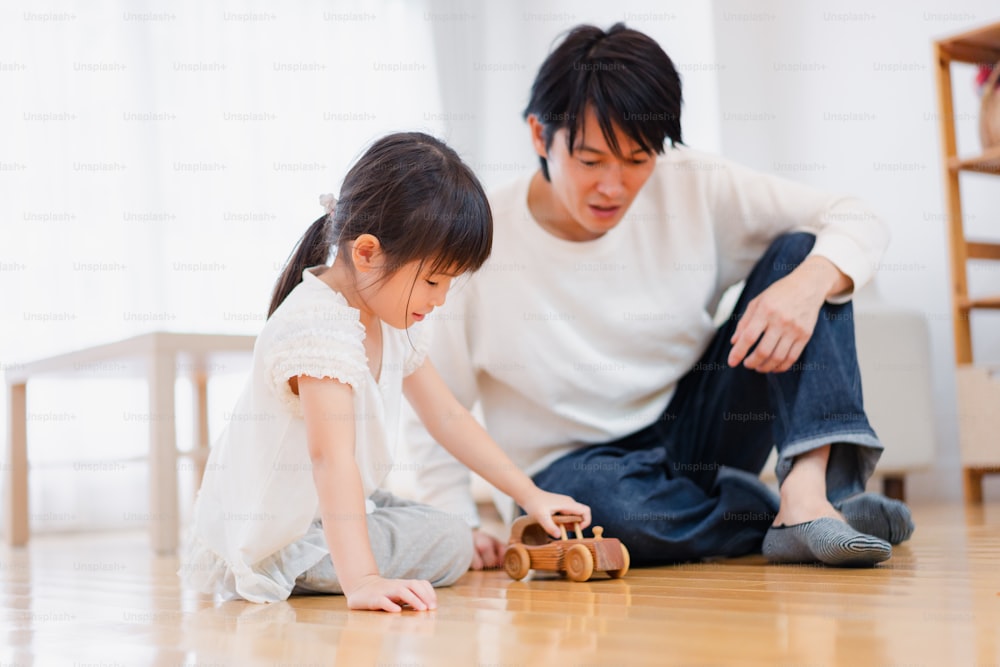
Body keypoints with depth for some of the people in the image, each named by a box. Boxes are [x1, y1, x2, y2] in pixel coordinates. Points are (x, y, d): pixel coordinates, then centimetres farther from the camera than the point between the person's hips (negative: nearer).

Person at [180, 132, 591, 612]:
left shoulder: (389, 321, 4)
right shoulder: (319, 328, -27)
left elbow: (446, 416, 11)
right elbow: (331, 457, -37)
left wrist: (530, 495, 8)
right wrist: (361, 581, -44)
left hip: (326, 511, 10)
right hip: (274, 533, -10)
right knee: (448, 545, -16)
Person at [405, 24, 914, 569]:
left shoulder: (693, 188, -9)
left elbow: (858, 222, -8)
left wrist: (808, 285, -29)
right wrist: (456, 523, -18)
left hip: (695, 430, 3)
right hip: (573, 467, -3)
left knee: (802, 251, -14)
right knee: (616, 503, -41)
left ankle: (808, 489, -30)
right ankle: (795, 525, -14)